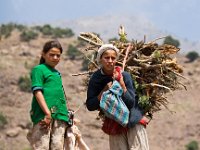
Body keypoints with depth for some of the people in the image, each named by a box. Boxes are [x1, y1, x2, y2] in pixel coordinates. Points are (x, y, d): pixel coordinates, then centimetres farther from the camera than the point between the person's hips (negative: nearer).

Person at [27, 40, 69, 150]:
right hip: (43, 115, -7)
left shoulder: (57, 73, 22)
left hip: (60, 116, 7)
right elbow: (37, 92, -9)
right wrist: (48, 113, -17)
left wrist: (66, 114, 19)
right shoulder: (39, 69, 1)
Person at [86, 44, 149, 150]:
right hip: (115, 124, 2)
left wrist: (121, 83, -24)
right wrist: (103, 92, -19)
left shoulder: (124, 75, -13)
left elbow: (131, 103, -15)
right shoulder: (96, 79, -6)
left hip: (133, 121, -2)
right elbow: (90, 106, -6)